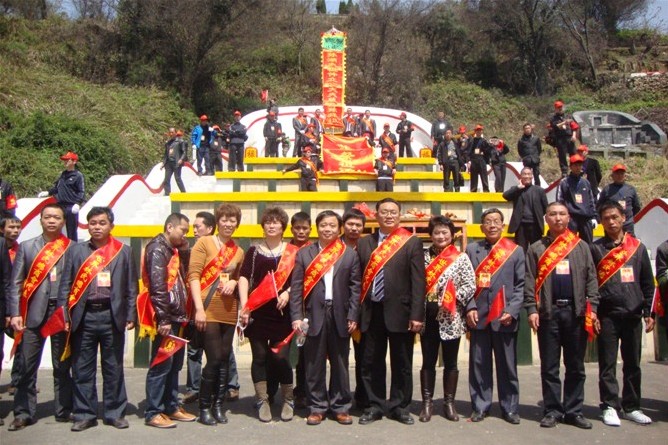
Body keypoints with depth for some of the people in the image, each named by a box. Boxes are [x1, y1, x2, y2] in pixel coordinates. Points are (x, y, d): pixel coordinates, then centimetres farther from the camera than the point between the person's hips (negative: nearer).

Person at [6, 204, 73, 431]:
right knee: (27, 365, 1)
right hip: (33, 313, 1)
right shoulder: (26, 247, 9)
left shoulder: (72, 248, 5)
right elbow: (15, 283, 5)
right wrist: (14, 314, -5)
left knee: (62, 366, 8)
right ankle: (24, 412, 12)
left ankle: (64, 411, 17)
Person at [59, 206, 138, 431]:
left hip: (112, 316, -1)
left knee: (113, 368, 7)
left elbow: (131, 287, 5)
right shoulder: (77, 250, 9)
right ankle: (85, 414, 16)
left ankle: (115, 413, 17)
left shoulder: (124, 251, 6)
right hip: (83, 316, 1)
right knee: (82, 368, 5)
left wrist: (130, 316, -1)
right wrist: (65, 315, -2)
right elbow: (66, 285, 6)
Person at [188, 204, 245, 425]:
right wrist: (199, 308, -15)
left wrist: (234, 282, 0)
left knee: (224, 360, 7)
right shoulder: (204, 243, -1)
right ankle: (204, 407, 9)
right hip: (208, 311, -5)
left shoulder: (238, 251, 14)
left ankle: (218, 405, 19)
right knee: (214, 359, -6)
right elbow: (193, 275, -7)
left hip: (229, 312, 5)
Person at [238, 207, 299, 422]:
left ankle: (288, 401, 15)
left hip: (282, 312, -1)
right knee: (260, 356, 5)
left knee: (281, 357, -2)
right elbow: (244, 278, 1)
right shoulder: (254, 251, 8)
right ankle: (262, 401, 17)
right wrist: (244, 306, -10)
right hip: (257, 312, 1)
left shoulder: (293, 252, 7)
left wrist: (287, 293, -11)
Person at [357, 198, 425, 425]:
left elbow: (418, 281, -4)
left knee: (401, 363, 8)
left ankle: (399, 407, 22)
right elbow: (359, 279, 7)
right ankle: (375, 406, 22)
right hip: (371, 312, 3)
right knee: (371, 362, 9)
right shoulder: (364, 243, 10)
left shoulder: (412, 243, 1)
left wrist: (416, 315, -10)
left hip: (399, 312, -2)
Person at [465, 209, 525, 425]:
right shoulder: (472, 249, 9)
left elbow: (521, 285, 3)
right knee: (479, 364, 5)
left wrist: (512, 311, -7)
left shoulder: (515, 251, 7)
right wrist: (470, 308, -5)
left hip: (505, 318, 0)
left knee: (507, 365, 5)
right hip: (478, 317, 1)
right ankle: (480, 407, 14)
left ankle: (510, 408, 16)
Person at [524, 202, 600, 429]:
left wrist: (592, 307, -1)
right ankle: (552, 411, 12)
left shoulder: (581, 247, 11)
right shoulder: (536, 248, 7)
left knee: (576, 366, 7)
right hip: (548, 312, -1)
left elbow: (591, 279, 8)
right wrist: (532, 309, -7)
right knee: (549, 366, 4)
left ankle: (574, 411, 16)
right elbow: (529, 282, 2)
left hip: (576, 311, 1)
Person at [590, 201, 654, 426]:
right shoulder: (595, 249, 2)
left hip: (633, 314, 2)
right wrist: (591, 313, -6)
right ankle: (610, 407, 9)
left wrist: (648, 312, 6)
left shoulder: (638, 247, 9)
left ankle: (631, 407, 19)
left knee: (633, 364, 9)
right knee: (607, 364, 2)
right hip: (607, 316, -2)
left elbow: (647, 283, 12)